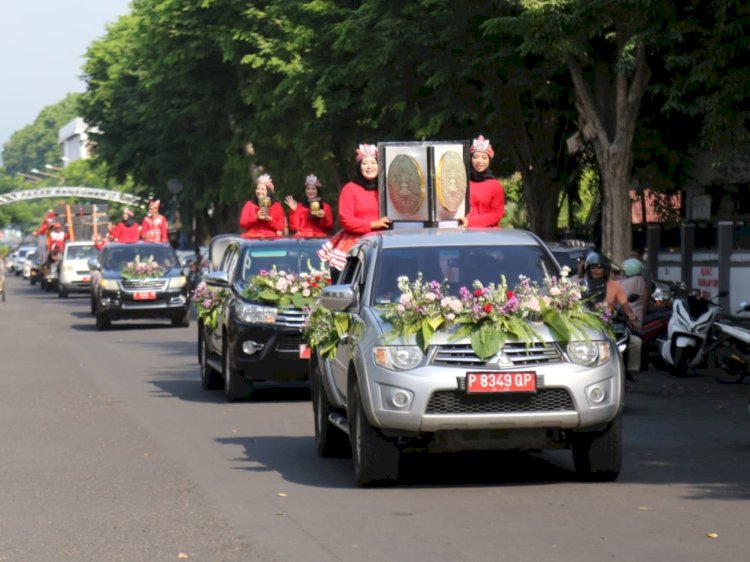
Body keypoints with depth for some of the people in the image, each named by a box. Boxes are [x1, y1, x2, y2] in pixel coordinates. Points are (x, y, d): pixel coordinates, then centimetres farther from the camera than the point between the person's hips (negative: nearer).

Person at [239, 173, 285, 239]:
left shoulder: (276, 205, 9)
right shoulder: (249, 204, 11)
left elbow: (281, 227, 3)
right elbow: (242, 223, 2)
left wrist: (269, 219, -11)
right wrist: (256, 218, -10)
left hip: (271, 238, 0)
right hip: (252, 237, 0)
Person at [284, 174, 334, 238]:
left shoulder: (325, 207, 15)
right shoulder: (299, 207, 15)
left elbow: (329, 228, 9)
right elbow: (293, 228, 6)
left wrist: (324, 218, -8)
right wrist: (293, 211, -2)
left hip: (320, 238, 0)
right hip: (301, 238, 0)